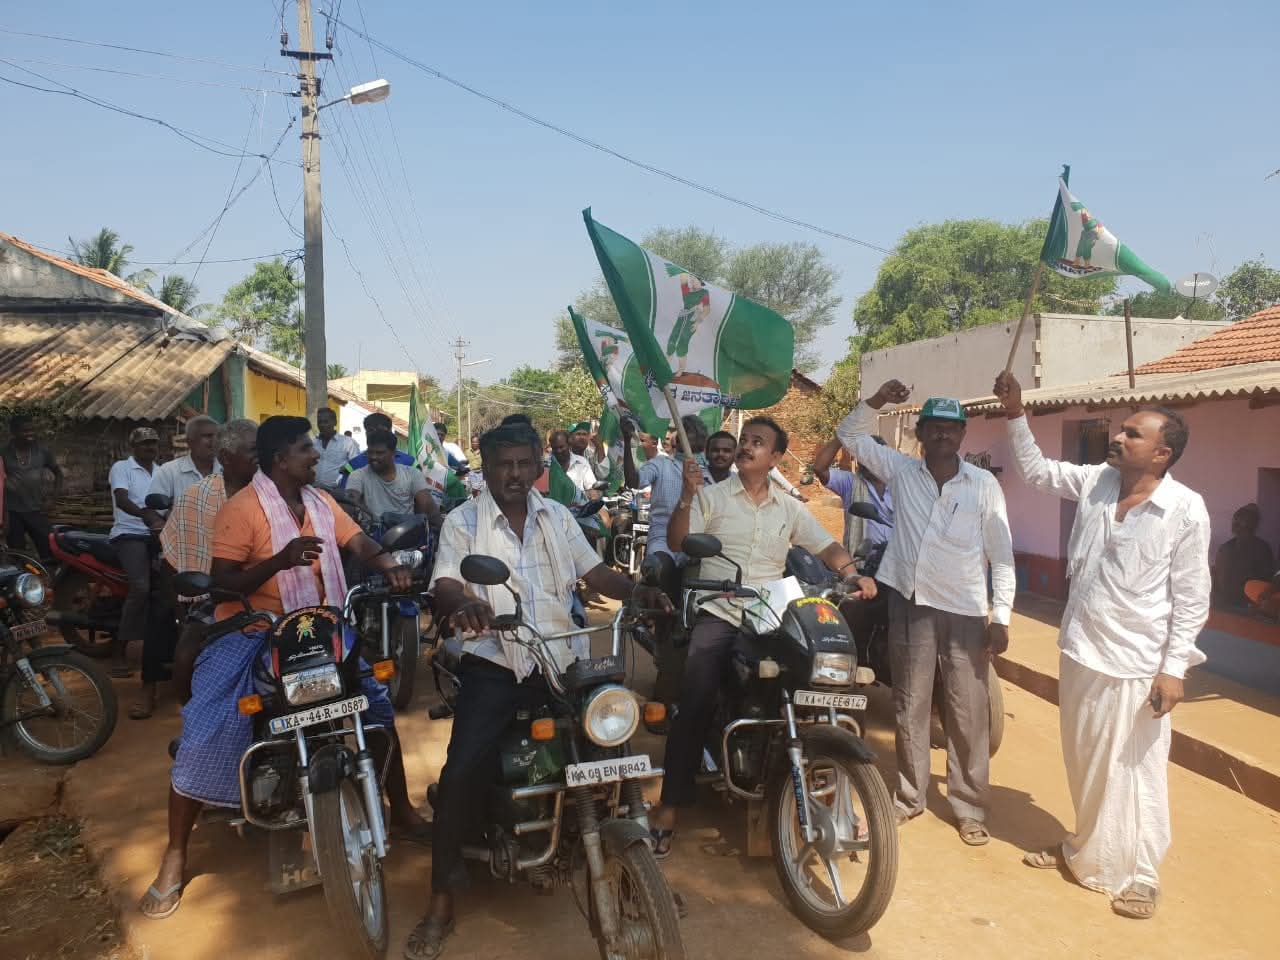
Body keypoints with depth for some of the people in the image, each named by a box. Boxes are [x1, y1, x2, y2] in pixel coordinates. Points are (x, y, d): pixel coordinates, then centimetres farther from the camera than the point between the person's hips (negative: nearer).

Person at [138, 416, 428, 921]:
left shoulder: (320, 500, 6)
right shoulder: (241, 507, -15)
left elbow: (358, 542, -1)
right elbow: (222, 582, -19)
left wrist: (389, 565, -22)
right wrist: (280, 560, -33)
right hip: (252, 636, -5)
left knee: (377, 702, 6)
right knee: (204, 738, -7)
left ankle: (401, 808, 23)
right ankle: (175, 856, 11)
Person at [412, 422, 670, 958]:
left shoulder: (558, 517, 11)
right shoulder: (462, 522, 0)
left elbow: (594, 573, 9)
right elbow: (443, 584, -14)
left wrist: (634, 591, -12)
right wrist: (461, 602, -39)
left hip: (562, 662, 3)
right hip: (494, 666, -3)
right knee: (462, 771, -18)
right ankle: (441, 902, 0)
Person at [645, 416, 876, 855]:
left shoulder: (789, 508, 13)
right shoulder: (712, 495, 4)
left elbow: (826, 546, 11)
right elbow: (677, 543, -5)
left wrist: (852, 574, -9)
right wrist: (686, 496, -19)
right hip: (716, 616, -3)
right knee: (694, 705, -15)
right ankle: (669, 806, -8)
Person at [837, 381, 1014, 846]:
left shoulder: (984, 484, -2)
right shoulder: (901, 470, 3)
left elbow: (1001, 555, -1)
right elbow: (850, 436, 8)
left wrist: (1002, 617, -6)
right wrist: (876, 400, -9)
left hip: (966, 611, -1)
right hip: (910, 603, 2)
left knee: (968, 714, 5)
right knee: (909, 707, 12)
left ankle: (970, 808, 18)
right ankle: (908, 796, 26)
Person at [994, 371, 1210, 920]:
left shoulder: (1186, 509, -13)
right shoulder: (1094, 482, 0)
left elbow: (1191, 598, -10)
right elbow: (1037, 471, 15)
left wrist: (1174, 668, -13)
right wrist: (1016, 416, 4)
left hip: (1137, 665, -5)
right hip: (1079, 652, 5)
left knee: (1136, 773, 5)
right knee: (1084, 765, 19)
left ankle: (1139, 877, 23)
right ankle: (1087, 851, 38)